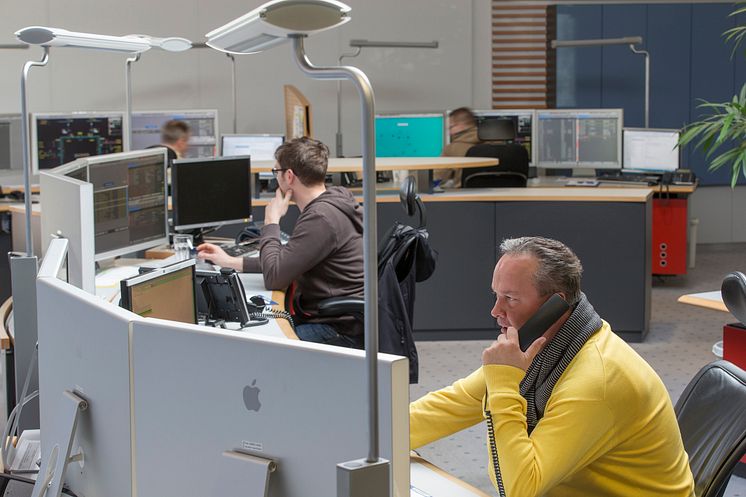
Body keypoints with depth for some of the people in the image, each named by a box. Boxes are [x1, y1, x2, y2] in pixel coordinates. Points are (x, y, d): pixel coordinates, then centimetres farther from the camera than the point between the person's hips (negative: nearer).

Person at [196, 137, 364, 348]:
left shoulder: (320, 218, -20)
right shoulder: (324, 206, 12)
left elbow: (274, 278, -18)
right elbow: (287, 263, 23)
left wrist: (271, 221, -7)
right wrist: (231, 262, 22)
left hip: (342, 332, -10)